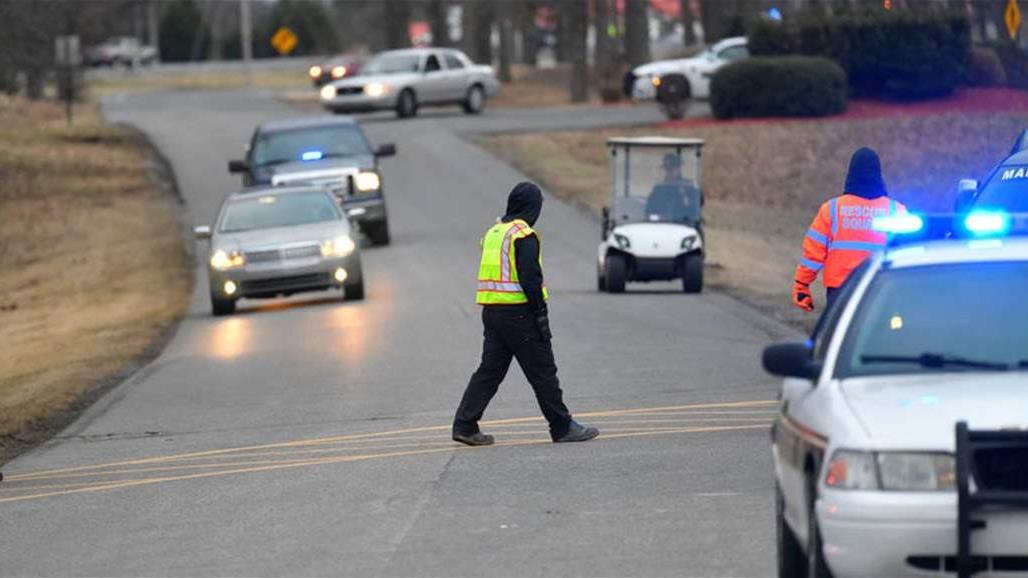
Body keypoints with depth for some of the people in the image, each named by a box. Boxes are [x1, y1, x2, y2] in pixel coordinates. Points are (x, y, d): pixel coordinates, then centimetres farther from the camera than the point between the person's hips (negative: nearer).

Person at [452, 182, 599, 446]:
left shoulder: (493, 233, 15)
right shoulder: (524, 236, -12)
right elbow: (530, 278, -19)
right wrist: (541, 314, -15)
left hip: (491, 312, 8)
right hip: (518, 313, -8)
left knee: (489, 370, 10)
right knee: (543, 372, 0)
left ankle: (465, 425, 3)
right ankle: (563, 427, 6)